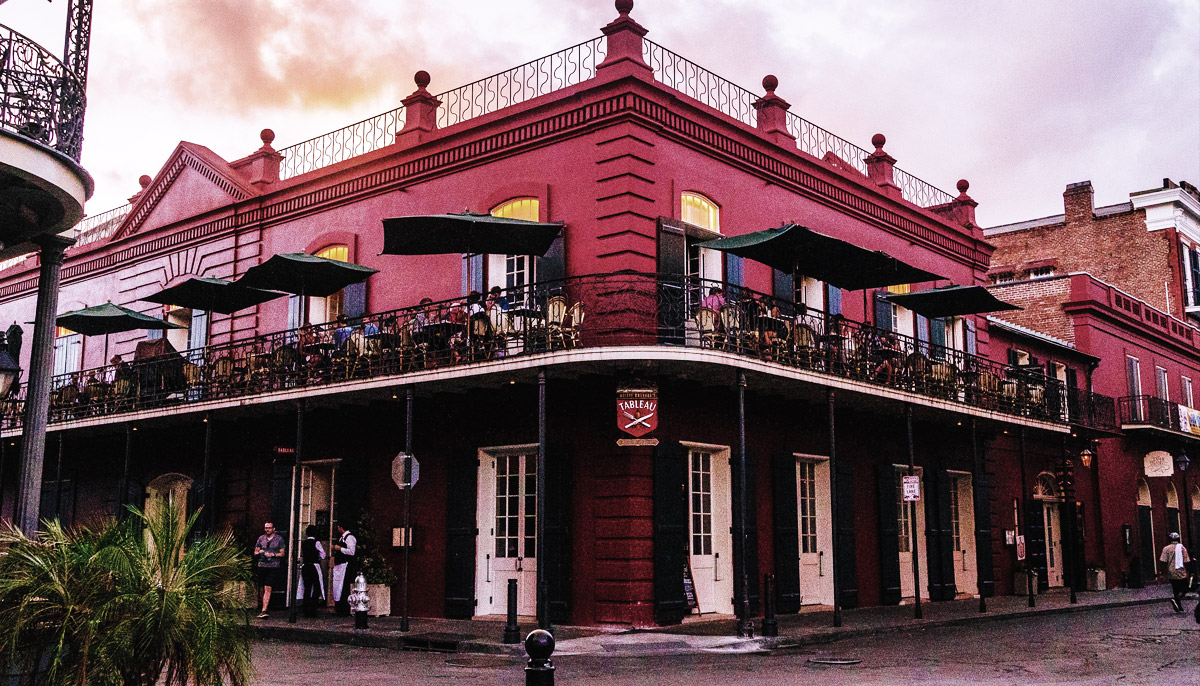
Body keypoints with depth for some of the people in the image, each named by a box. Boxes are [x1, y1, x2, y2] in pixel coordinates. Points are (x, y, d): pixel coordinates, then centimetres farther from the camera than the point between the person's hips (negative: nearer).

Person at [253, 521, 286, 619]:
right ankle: (265, 606, 23)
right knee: (262, 589, 8)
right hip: (262, 566, 4)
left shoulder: (279, 539, 4)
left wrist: (273, 554, -13)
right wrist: (260, 552, -7)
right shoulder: (261, 538, 12)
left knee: (268, 589, -13)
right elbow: (255, 553, 16)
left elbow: (282, 553, 4)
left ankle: (264, 611, -18)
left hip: (273, 566, -4)